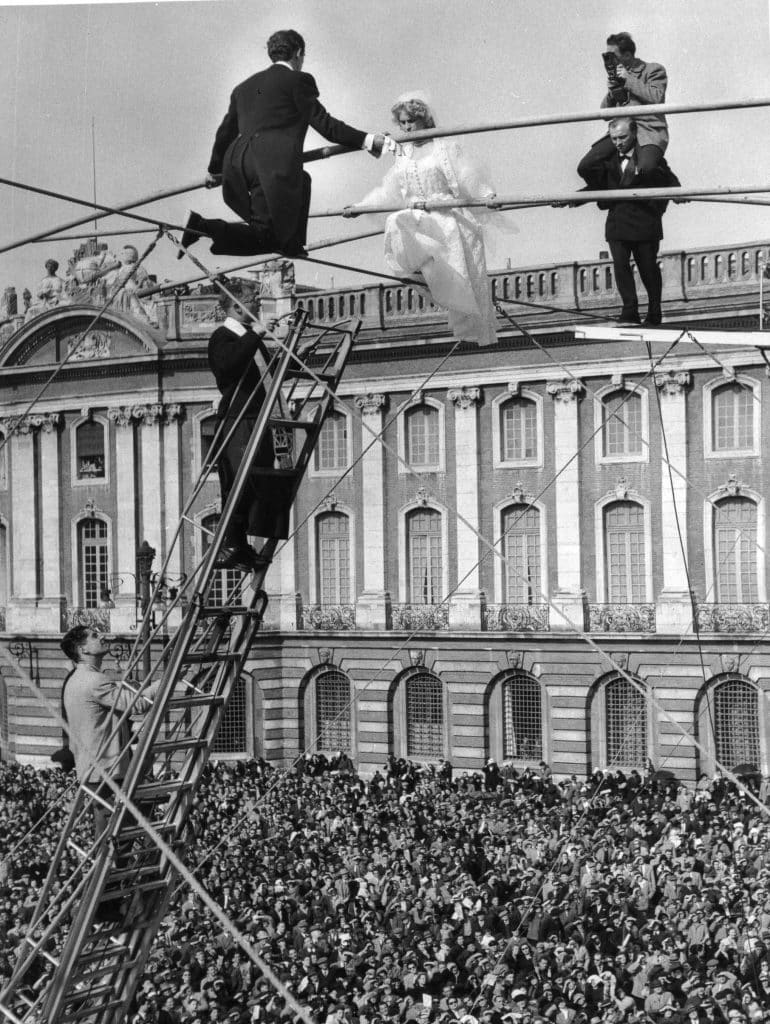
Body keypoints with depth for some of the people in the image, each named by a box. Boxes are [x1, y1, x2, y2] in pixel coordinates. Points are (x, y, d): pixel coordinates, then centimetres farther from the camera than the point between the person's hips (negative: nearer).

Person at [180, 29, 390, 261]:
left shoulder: (244, 87, 25)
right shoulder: (299, 80, 7)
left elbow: (226, 131, 31)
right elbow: (322, 122, 1)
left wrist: (215, 170, 44)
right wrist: (366, 140, 4)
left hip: (238, 162, 8)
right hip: (273, 165, -8)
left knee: (301, 180, 34)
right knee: (264, 237, -6)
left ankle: (291, 244, 31)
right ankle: (202, 227, -22)